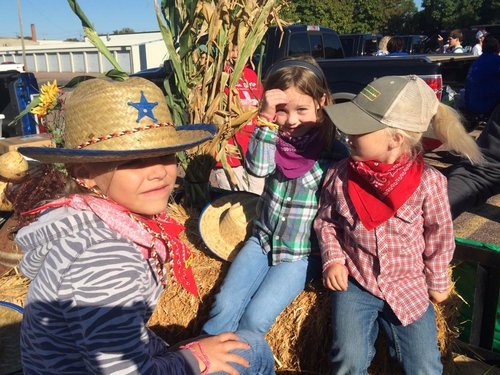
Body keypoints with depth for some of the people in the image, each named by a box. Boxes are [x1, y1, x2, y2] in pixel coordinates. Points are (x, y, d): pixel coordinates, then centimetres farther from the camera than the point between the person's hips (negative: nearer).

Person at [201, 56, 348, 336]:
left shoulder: (334, 151, -10)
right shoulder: (275, 137, 0)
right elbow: (258, 166, -20)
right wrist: (267, 120, -27)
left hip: (302, 252, -3)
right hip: (264, 238, 3)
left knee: (256, 318, -15)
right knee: (225, 306, -11)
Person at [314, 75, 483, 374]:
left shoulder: (428, 181, -17)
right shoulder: (339, 176, -12)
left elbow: (439, 236, -2)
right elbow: (325, 221, 5)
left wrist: (437, 282, 7)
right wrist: (333, 259, -8)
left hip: (409, 286, 0)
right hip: (354, 282, 1)